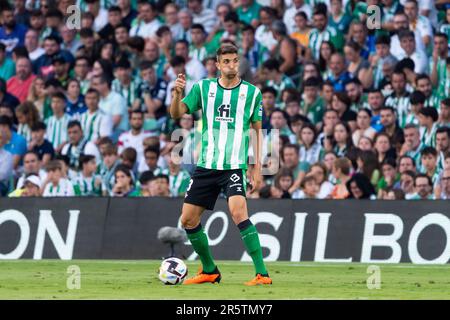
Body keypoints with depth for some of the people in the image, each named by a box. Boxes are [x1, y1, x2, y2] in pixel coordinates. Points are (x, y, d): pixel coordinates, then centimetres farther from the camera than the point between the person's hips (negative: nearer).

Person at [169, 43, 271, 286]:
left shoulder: (252, 92, 1)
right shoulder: (203, 88, 4)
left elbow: (257, 131, 8)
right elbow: (176, 114, -3)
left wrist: (257, 168, 2)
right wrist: (177, 93, -24)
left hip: (235, 166, -4)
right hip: (206, 166, 4)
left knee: (238, 212, -25)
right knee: (188, 220, 6)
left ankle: (262, 274, -22)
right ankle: (209, 271, 26)